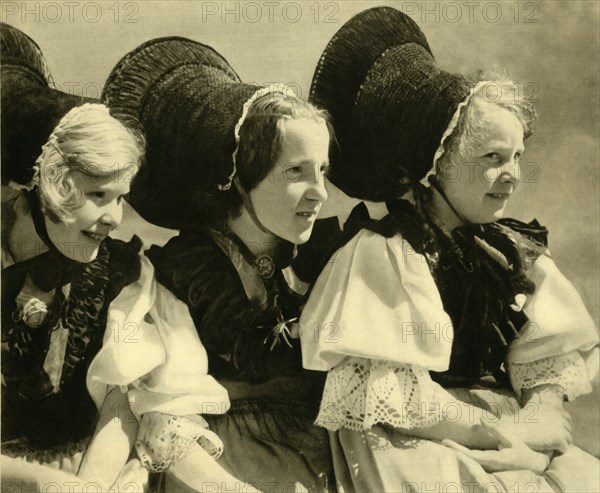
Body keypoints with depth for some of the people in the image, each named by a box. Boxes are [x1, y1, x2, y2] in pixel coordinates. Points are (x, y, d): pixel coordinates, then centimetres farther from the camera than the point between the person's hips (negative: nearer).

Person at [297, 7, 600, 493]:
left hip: (517, 442, 7)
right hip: (419, 448, -6)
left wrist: (538, 423, -13)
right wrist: (499, 432, -13)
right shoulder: (382, 252, -10)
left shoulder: (513, 252, 9)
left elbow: (550, 360, 7)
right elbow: (385, 395, -16)